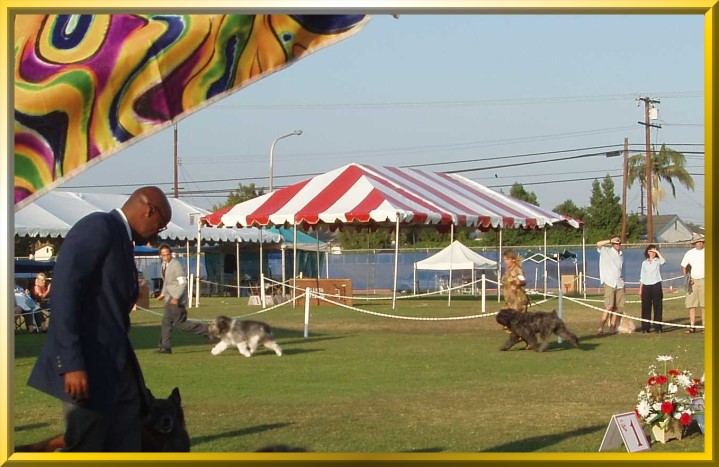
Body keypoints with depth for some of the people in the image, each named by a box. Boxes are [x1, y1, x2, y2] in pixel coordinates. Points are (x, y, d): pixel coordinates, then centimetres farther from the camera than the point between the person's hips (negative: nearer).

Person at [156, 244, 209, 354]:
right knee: (166, 321, 6)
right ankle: (165, 347, 11)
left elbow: (183, 282, -20)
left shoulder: (176, 265, -16)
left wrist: (176, 297, -25)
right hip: (170, 298, 8)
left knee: (179, 323, -7)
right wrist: (163, 294, 16)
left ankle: (204, 329, 3)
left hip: (177, 299, -8)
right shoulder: (164, 265, 10)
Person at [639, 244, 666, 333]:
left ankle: (658, 327, -1)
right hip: (646, 286, 3)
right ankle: (645, 327, 5)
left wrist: (657, 252, -12)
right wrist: (640, 289, 10)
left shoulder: (657, 261, 5)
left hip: (656, 285, -3)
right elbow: (642, 277, 15)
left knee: (657, 307, -4)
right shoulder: (644, 263, 14)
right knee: (645, 307, 1)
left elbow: (663, 261, -21)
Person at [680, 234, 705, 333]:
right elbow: (684, 267, 14)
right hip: (693, 281, 2)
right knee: (691, 305, -1)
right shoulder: (689, 253, 7)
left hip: (704, 280, -2)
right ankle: (692, 326, 3)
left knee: (704, 305, -5)